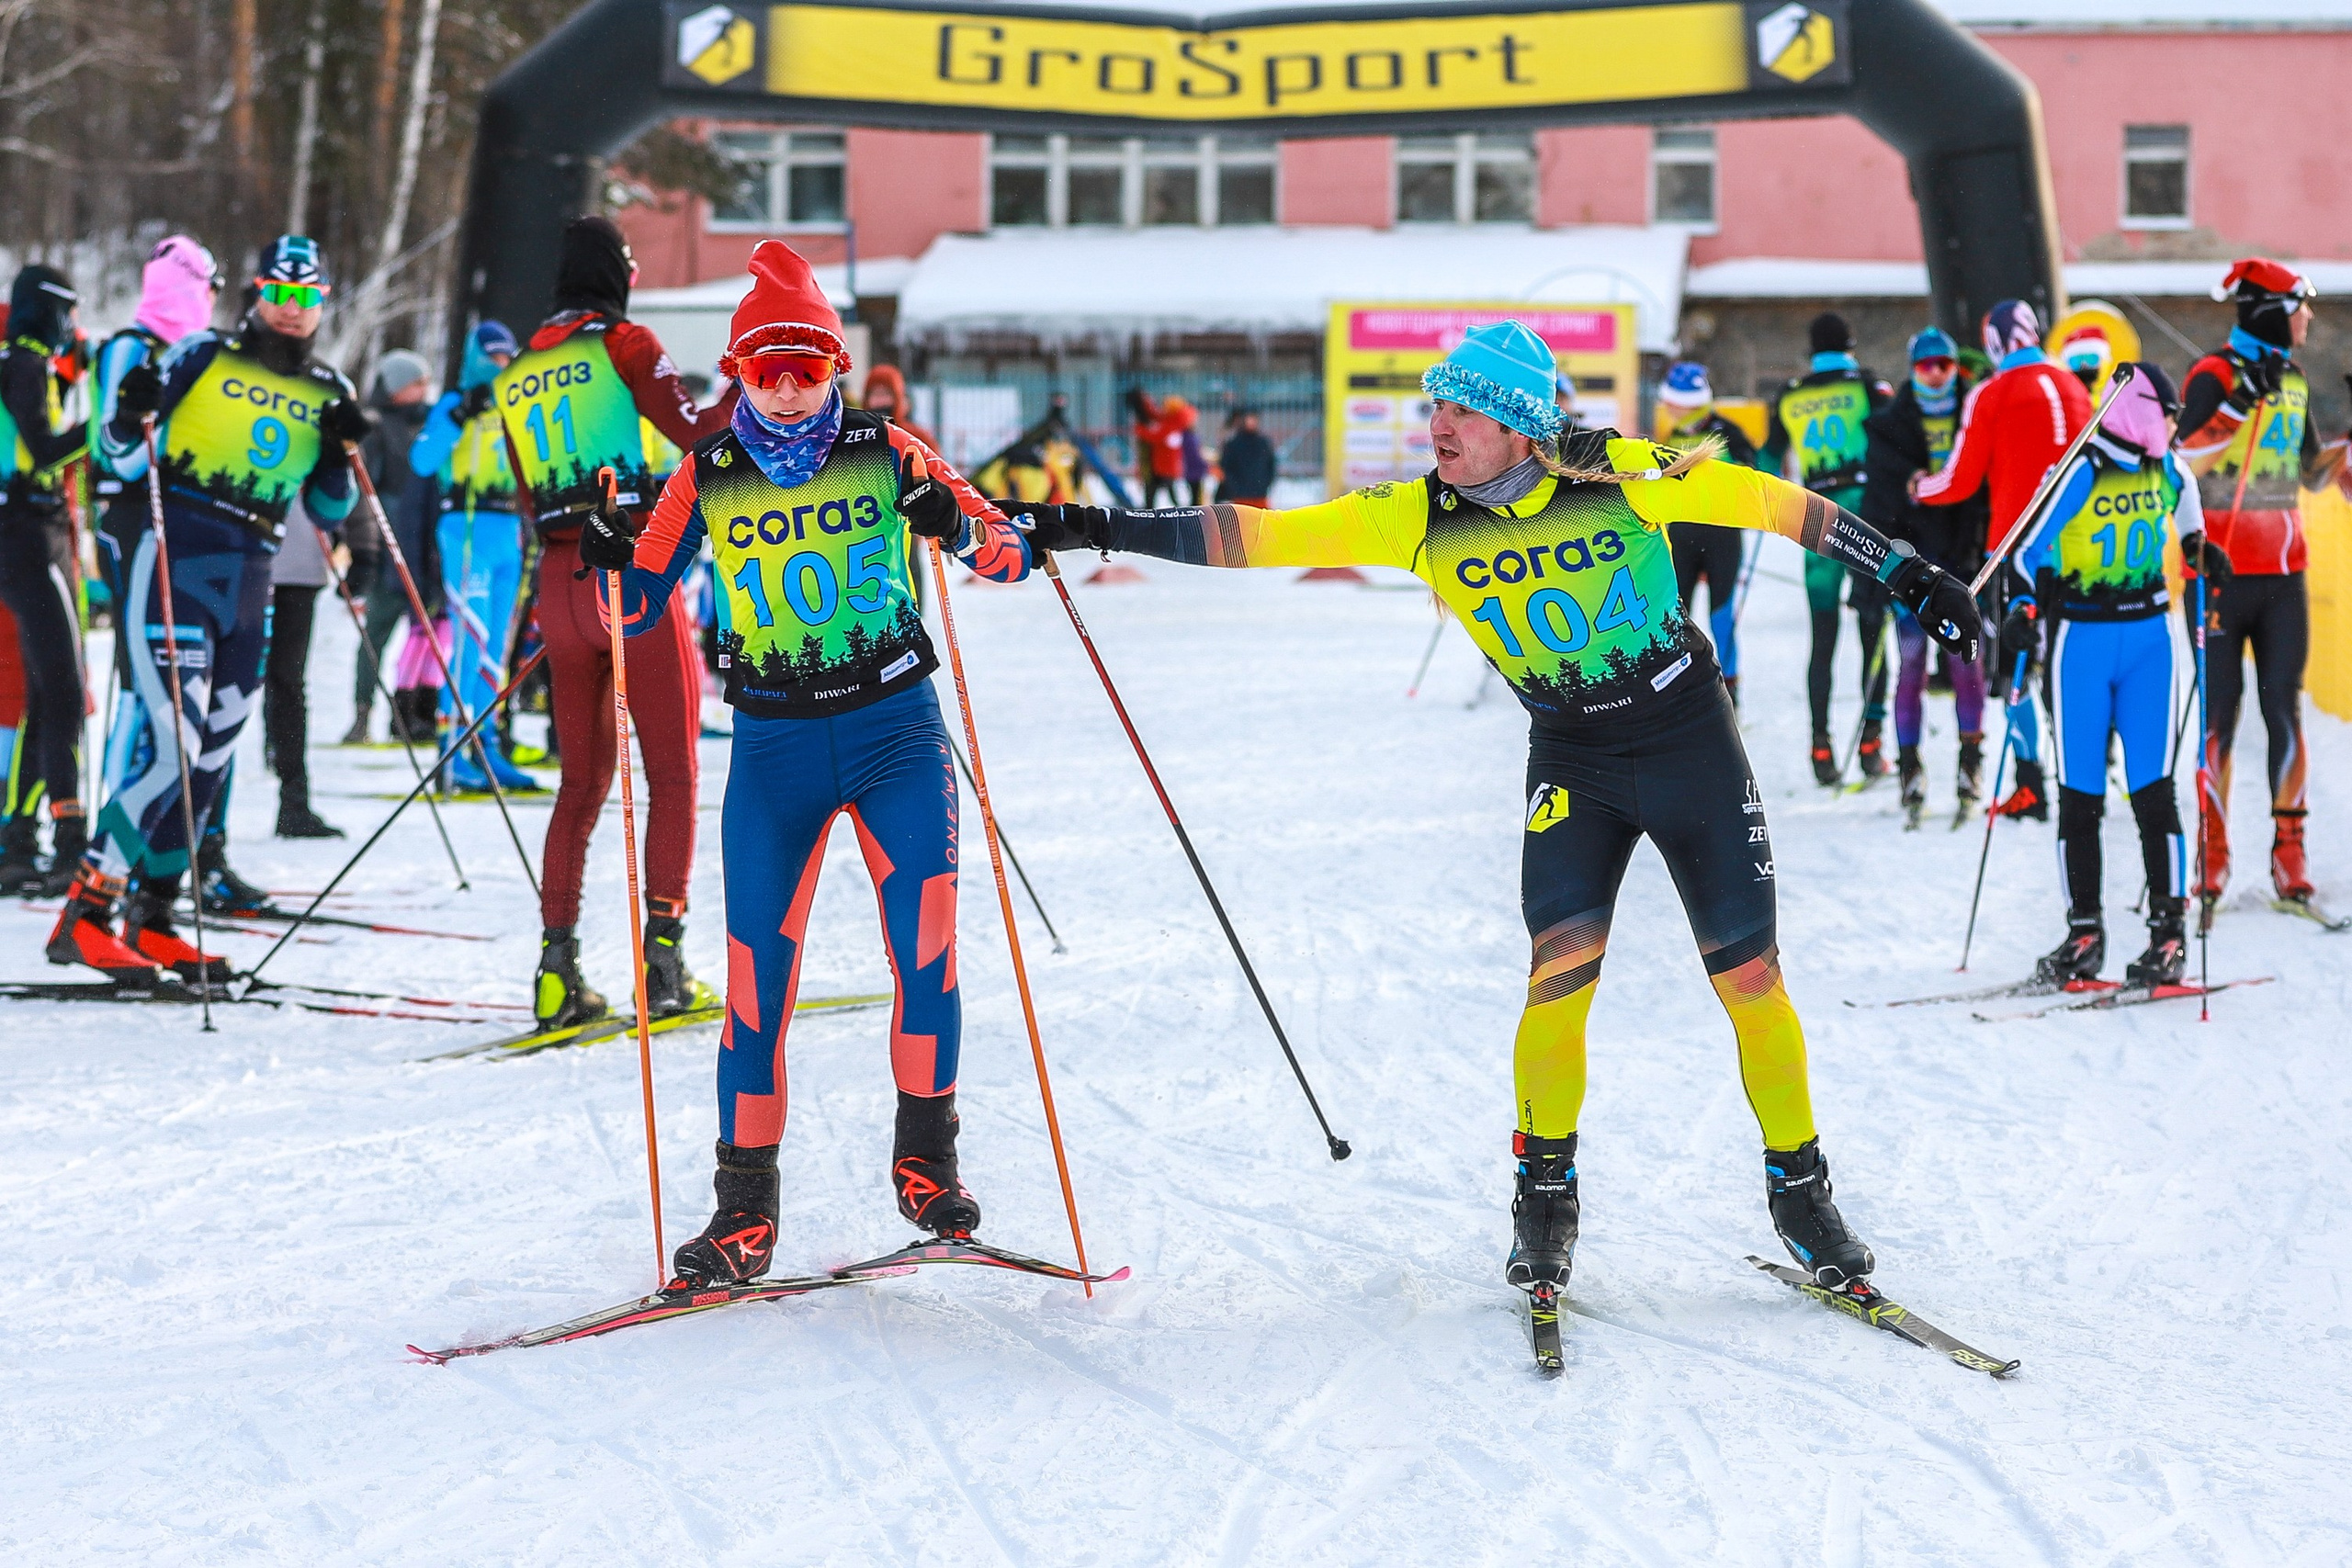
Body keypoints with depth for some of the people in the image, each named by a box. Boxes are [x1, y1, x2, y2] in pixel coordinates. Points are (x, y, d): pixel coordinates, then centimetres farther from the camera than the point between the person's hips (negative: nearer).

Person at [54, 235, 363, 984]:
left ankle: (150, 922, 15)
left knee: (210, 755, 7)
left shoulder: (330, 392, 12)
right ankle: (86, 915, -15)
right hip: (176, 564, -6)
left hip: (250, 583, 6)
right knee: (168, 741, -17)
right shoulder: (203, 357, -1)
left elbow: (329, 512, 14)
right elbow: (124, 462, 1)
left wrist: (340, 451, -4)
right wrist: (132, 415, -19)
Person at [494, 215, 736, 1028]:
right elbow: (696, 432, -8)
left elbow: (529, 499, 17)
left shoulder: (516, 375, 14)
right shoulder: (623, 343, -3)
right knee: (672, 769, 1)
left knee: (583, 779, 11)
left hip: (561, 582, 5)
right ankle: (663, 945, -8)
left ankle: (557, 962, 1)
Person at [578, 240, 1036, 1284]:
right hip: (774, 744, 1)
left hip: (894, 727, -1)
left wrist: (957, 529, -23)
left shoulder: (887, 454, -2)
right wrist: (611, 562, -14)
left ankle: (926, 1159, 4)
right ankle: (746, 1206, 9)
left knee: (925, 943, -15)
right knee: (757, 970, -2)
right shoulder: (706, 482, 1)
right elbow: (638, 614, 6)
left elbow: (1013, 554, -2)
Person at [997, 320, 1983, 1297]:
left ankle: (1801, 1195, 17)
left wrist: (1907, 575, -10)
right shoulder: (1420, 518, -11)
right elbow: (1263, 537, -13)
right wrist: (1098, 532, -18)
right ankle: (1545, 1196, 4)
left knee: (1751, 980, -2)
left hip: (1691, 739, -1)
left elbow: (1774, 503, -11)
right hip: (1569, 761, 2)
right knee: (1562, 967, -16)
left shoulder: (1621, 478, -18)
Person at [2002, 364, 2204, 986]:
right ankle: (2084, 933, 9)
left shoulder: (2163, 466, 5)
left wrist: (2195, 542, 22)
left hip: (2148, 636, 3)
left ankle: (2169, 932, -1)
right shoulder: (2081, 471, -13)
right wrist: (2024, 609, -27)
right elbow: (2029, 547, -13)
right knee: (2079, 795, 2)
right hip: (2081, 640, -3)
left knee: (2152, 789, -3)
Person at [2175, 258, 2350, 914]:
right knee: (2219, 714, -2)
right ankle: (2212, 855, 5)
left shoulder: (2292, 380, 14)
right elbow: (2181, 464, -19)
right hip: (2223, 571, -5)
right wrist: (2236, 407, -26)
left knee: (2284, 708, 1)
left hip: (2285, 571, 5)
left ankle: (2289, 850, 5)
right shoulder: (2214, 375, -8)